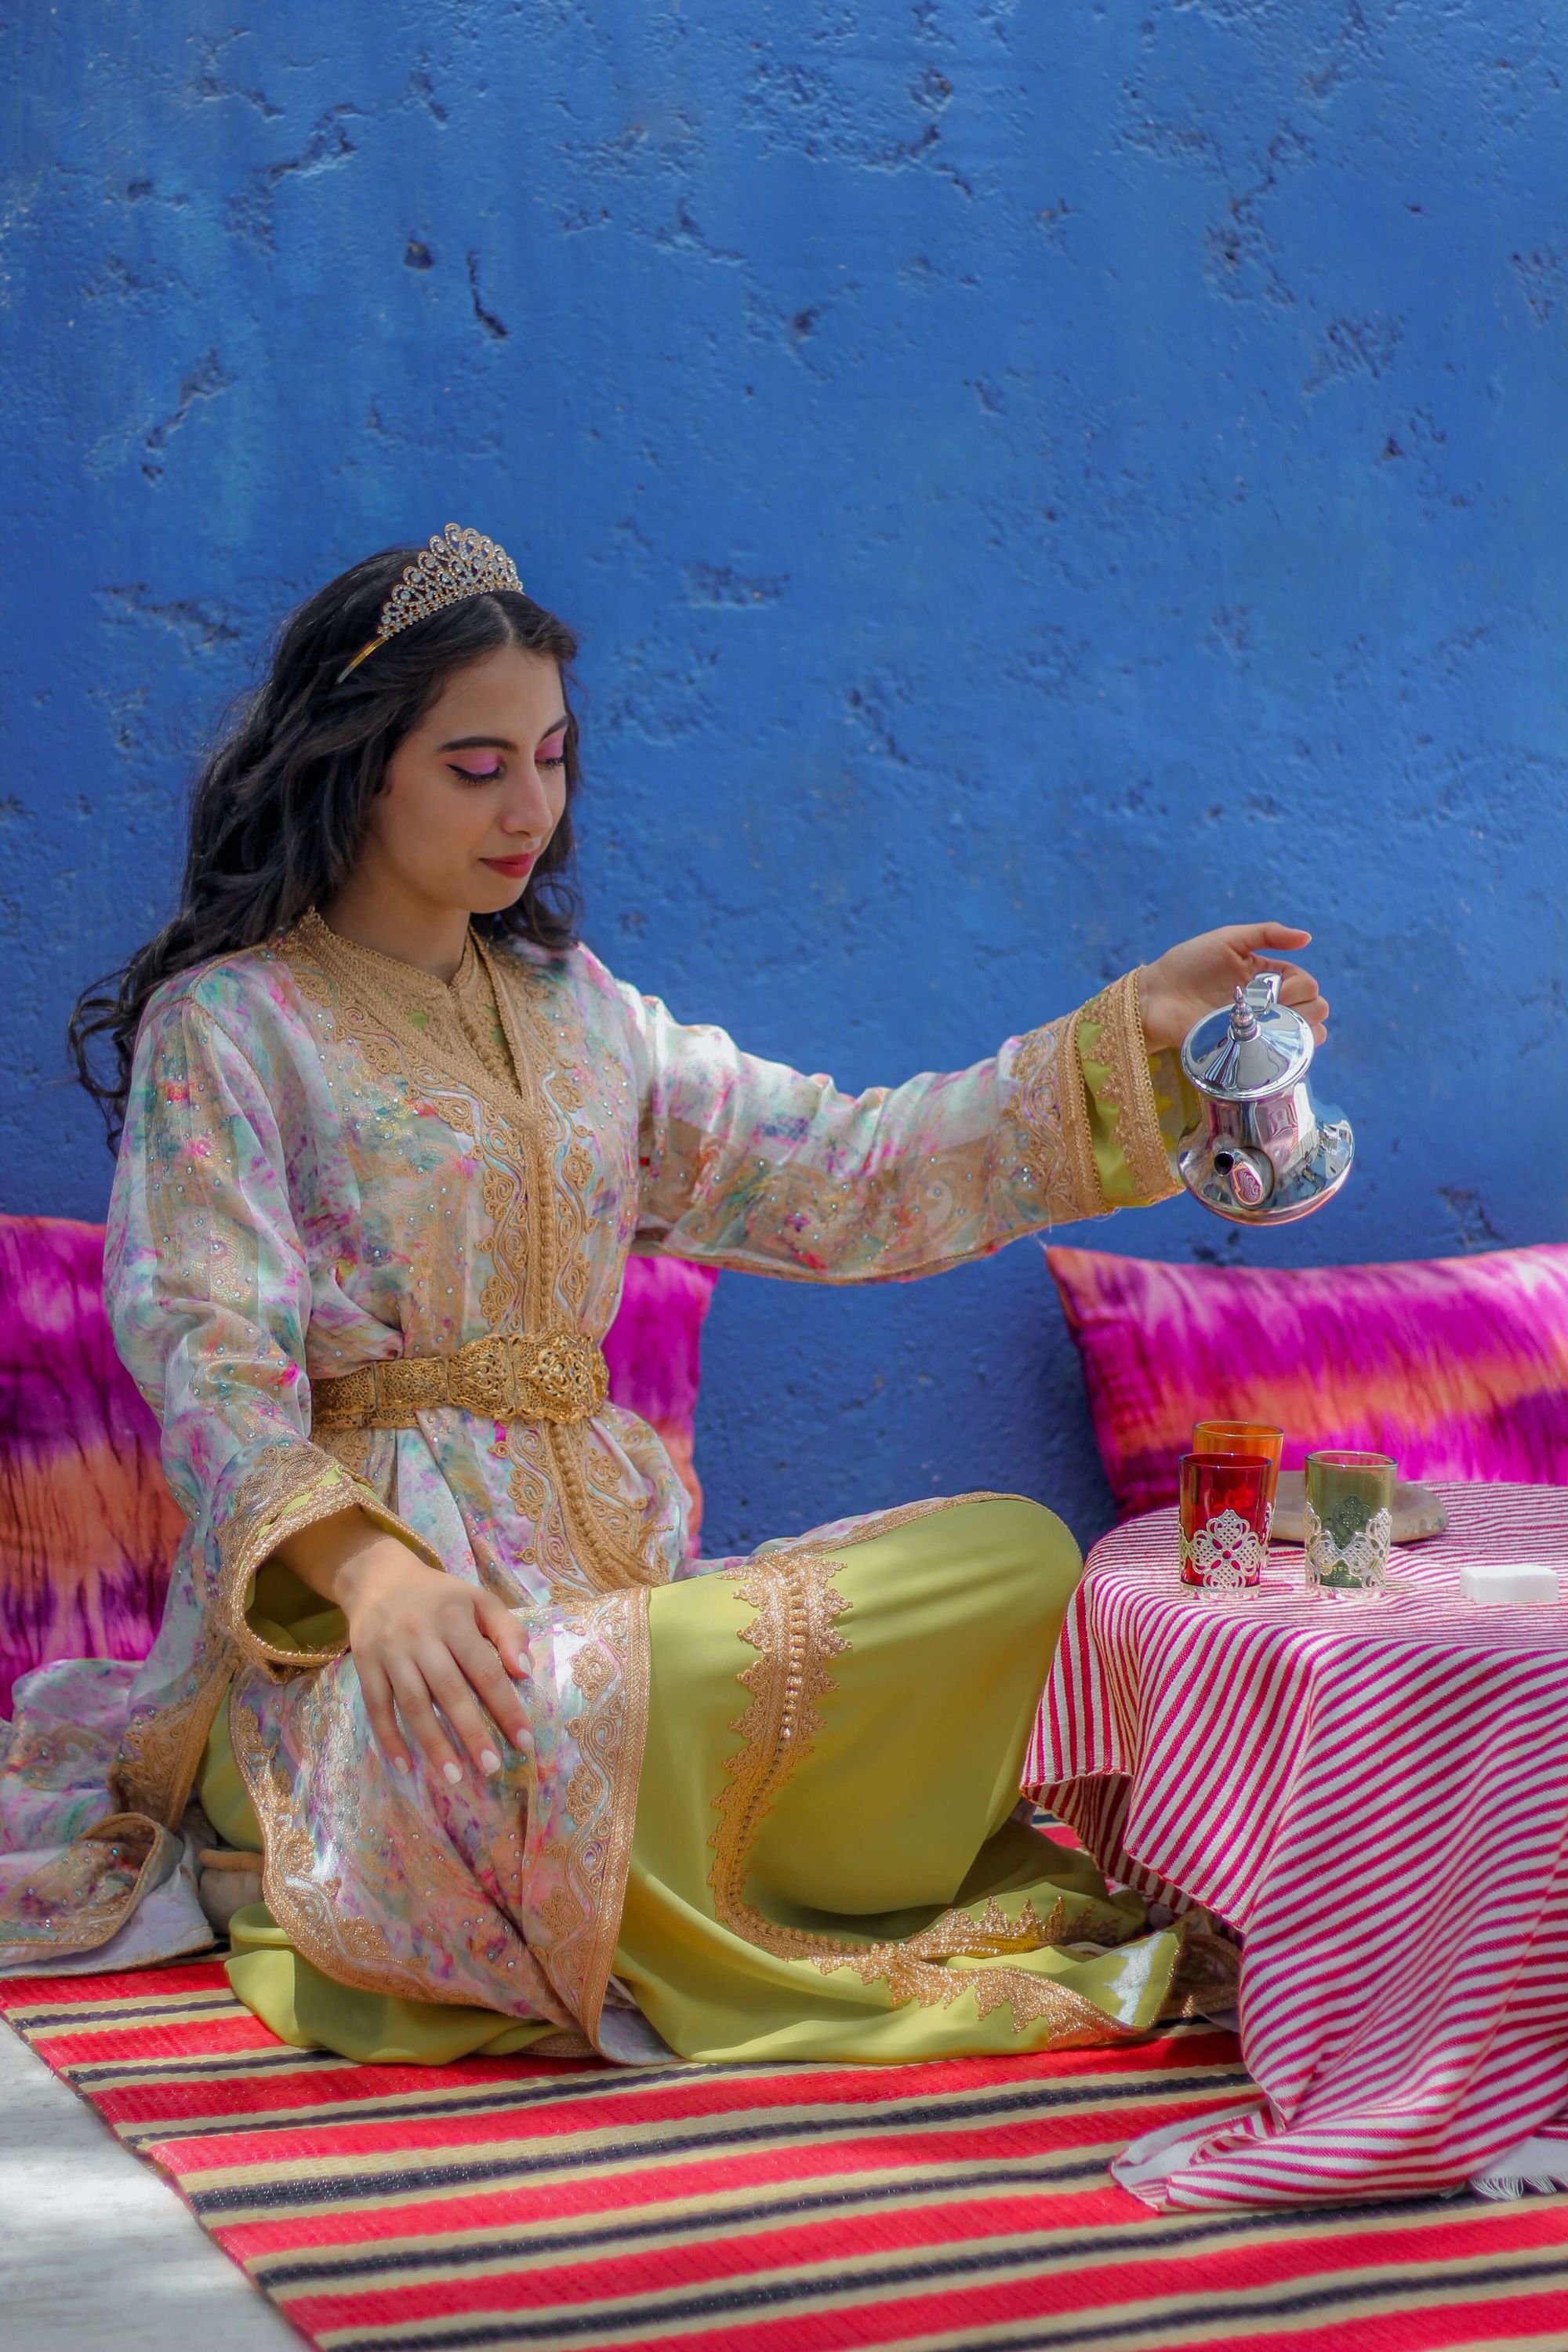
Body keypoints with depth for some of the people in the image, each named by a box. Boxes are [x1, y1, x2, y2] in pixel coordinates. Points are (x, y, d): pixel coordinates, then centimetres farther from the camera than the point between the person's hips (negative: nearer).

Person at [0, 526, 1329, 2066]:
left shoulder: (576, 1013, 19)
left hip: (601, 1565, 7)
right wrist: (366, 1565, -31)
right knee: (514, 1723, -42)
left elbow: (839, 1174, 12)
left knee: (1018, 1559, -14)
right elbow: (207, 1358, -11)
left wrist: (1129, 1031, 3)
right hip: (348, 1610, -6)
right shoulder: (223, 1026, 0)